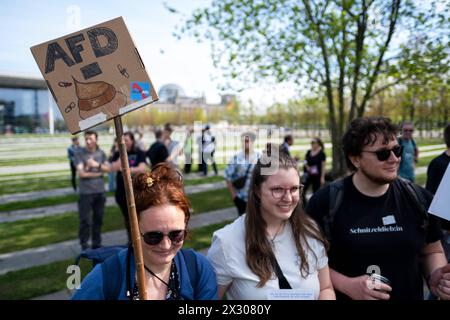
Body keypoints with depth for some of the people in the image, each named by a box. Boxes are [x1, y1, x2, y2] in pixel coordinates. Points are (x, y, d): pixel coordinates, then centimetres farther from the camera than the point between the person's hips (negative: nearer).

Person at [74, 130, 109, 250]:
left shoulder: (101, 153, 5)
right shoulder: (80, 153, -8)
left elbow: (108, 168, 2)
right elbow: (81, 173, -15)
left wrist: (97, 165, -15)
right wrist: (98, 173, -6)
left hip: (100, 191, 4)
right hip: (86, 192, -4)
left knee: (98, 219, 12)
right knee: (85, 221, 1)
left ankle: (97, 244, 25)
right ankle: (84, 246, 13)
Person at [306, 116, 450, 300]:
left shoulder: (419, 198, -7)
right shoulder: (326, 201, -18)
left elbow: (431, 252, 6)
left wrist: (435, 276, -13)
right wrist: (345, 285, -23)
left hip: (411, 296, 4)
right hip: (346, 296, -3)